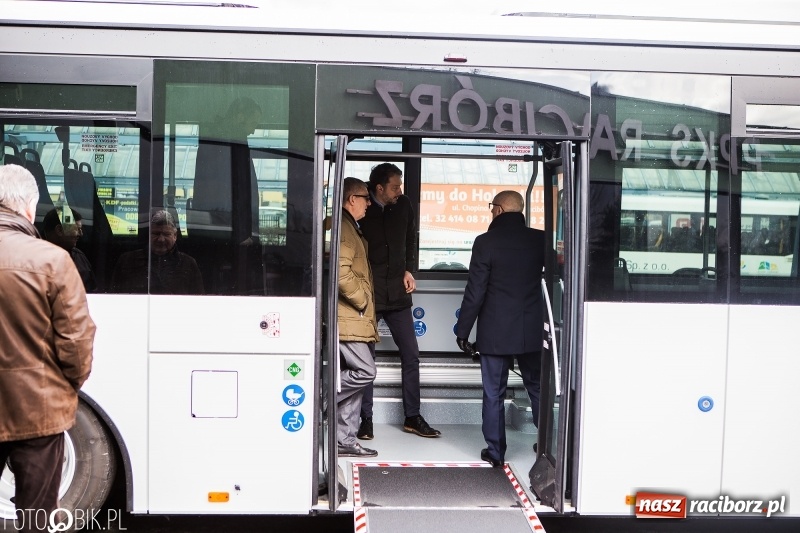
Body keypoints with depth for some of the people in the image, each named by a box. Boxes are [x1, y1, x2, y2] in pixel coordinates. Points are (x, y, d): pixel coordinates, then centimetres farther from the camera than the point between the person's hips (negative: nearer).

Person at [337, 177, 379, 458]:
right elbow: (341, 273, -24)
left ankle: (345, 440, 14)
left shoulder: (351, 228, 20)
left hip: (356, 318, 10)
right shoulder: (342, 228, -13)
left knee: (357, 375, 9)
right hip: (349, 318, -10)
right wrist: (362, 301, -14)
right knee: (364, 372, -13)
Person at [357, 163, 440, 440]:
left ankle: (412, 417, 18)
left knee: (411, 356, 6)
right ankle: (366, 420, 15)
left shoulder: (404, 205, 2)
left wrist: (409, 270, 8)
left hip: (397, 293, 4)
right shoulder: (362, 210, -11)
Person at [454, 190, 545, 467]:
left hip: (495, 332, -3)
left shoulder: (486, 242, -12)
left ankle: (495, 451, 14)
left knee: (494, 394, 8)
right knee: (537, 389, 18)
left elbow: (475, 293, -12)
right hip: (532, 330, 4)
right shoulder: (539, 240, -1)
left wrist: (462, 330, -3)